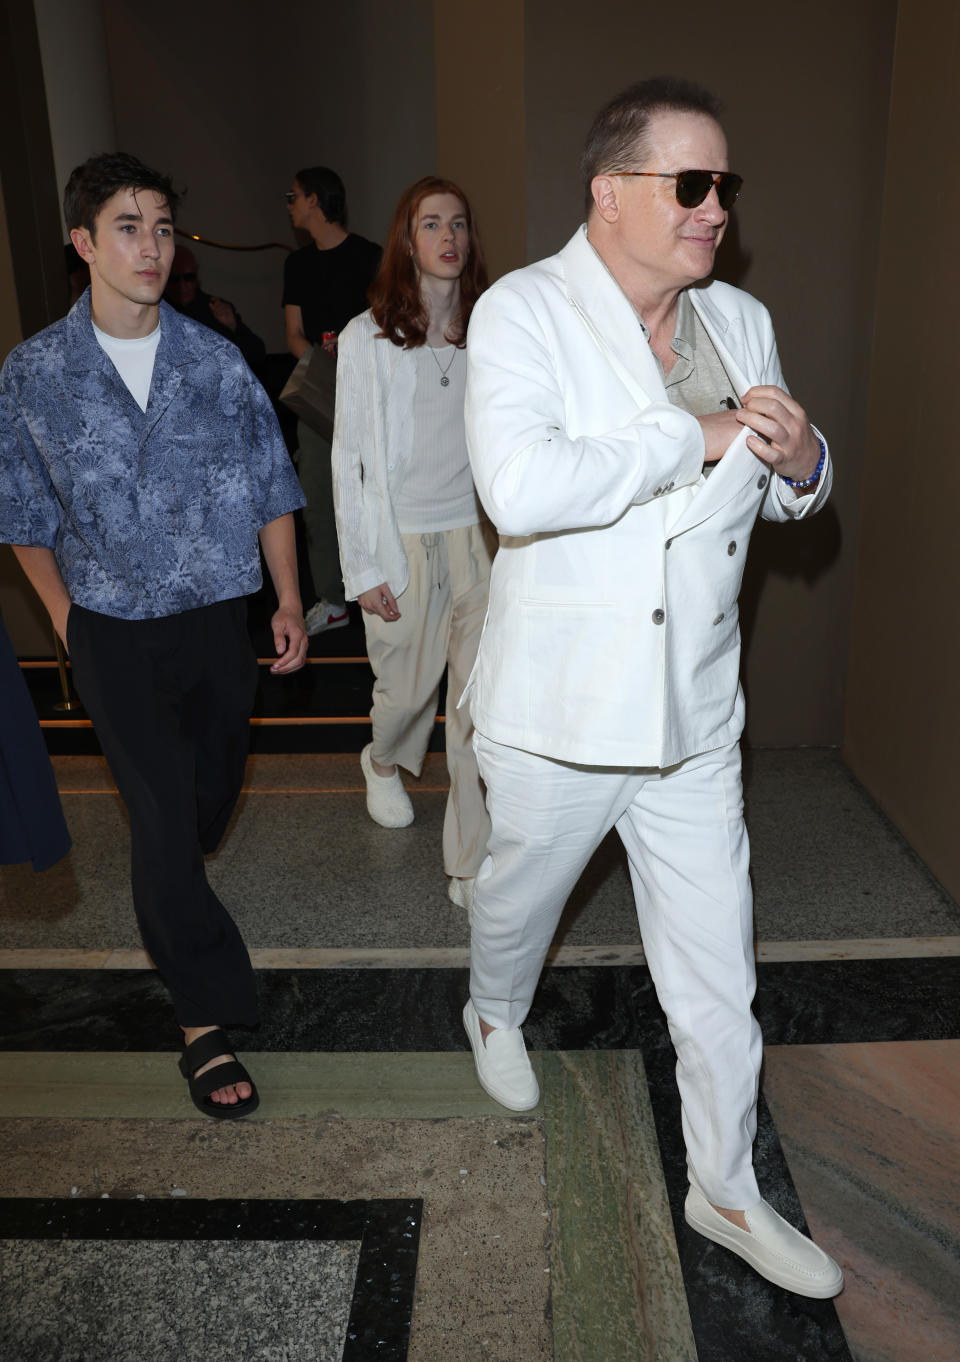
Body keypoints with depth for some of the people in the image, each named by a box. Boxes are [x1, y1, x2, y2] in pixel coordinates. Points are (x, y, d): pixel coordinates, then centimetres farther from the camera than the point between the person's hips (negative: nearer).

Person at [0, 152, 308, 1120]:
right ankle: (203, 1023, 7)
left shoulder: (215, 360, -1)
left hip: (215, 616, 3)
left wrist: (289, 602, 1)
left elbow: (269, 487, 4)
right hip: (113, 631, -2)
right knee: (163, 814, -6)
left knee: (213, 793, 15)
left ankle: (167, 905, 50)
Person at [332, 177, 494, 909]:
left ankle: (474, 870, 8)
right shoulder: (368, 337, -4)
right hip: (404, 539, -2)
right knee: (409, 687, 10)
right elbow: (350, 458, -4)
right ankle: (384, 764, 48)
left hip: (476, 533, 2)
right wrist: (363, 567, -7)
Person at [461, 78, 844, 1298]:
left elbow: (784, 496, 18)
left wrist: (799, 461, -6)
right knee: (522, 891, 21)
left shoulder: (742, 323, 7)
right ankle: (495, 1014, 56)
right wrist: (699, 438, -23)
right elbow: (520, 487, -31)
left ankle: (726, 1189, 33)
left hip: (694, 709, 5)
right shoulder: (523, 313, -12)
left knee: (718, 967, 12)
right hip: (561, 707, -4)